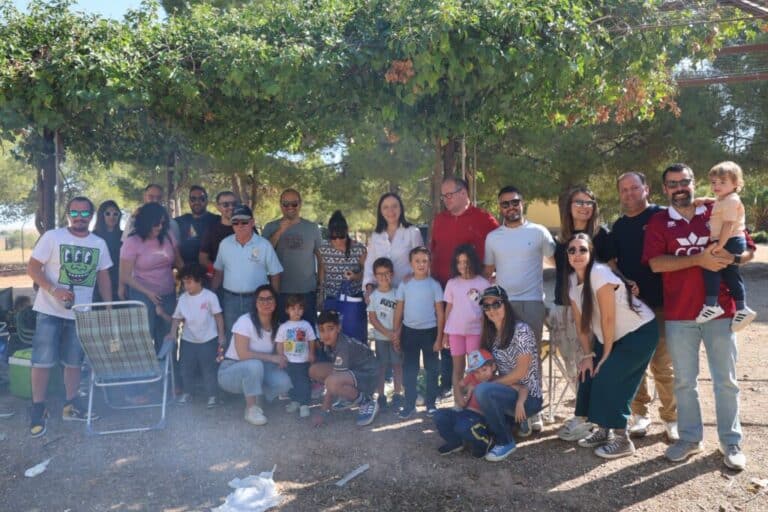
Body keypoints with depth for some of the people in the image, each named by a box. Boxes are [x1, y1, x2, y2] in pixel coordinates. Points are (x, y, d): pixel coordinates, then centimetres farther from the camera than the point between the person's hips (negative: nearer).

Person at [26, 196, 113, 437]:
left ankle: (71, 405, 25)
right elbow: (32, 267, -9)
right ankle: (38, 408, 12)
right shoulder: (52, 237, -7)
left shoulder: (99, 243, 5)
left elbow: (103, 277, 12)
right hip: (50, 310, -3)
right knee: (42, 360, -1)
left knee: (74, 361, 12)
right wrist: (54, 290, -22)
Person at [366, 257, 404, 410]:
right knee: (381, 366, 6)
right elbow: (372, 318, -4)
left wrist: (397, 333, -14)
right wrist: (388, 333, -12)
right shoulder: (373, 296, -3)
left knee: (397, 364, 4)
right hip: (380, 336, 0)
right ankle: (381, 396, 15)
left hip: (396, 336, 0)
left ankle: (397, 395, 15)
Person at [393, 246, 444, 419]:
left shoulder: (434, 285, -5)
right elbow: (399, 310, 5)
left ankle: (431, 403, 21)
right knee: (409, 369, 6)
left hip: (429, 331, -1)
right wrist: (396, 334, 4)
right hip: (409, 331, 1)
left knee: (431, 369, 8)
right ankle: (409, 405, 16)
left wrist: (439, 337, -5)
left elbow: (440, 313, -2)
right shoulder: (405, 285, 0)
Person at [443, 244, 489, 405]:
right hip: (455, 330, 2)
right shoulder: (452, 283, 4)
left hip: (475, 330, -2)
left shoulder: (482, 283, -3)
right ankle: (457, 402, 16)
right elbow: (448, 308, 8)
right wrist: (445, 332, 7)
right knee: (457, 367, 9)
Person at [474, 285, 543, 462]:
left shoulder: (521, 330, -15)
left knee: (483, 391, -30)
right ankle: (512, 420, 14)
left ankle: (505, 442, -12)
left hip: (528, 397, -8)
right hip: (507, 393, 8)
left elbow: (521, 372, -18)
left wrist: (490, 384, -15)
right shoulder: (491, 334, 7)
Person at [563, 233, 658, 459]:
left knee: (610, 379, -13)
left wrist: (606, 355, -16)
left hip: (639, 332, -8)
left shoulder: (600, 273, -27)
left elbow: (608, 318, -24)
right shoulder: (571, 280, -3)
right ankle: (603, 430, 20)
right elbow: (580, 322, 1)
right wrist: (588, 354, -2)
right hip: (611, 336, 8)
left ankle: (622, 440, 1)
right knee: (591, 376, 2)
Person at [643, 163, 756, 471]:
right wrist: (698, 260, -20)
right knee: (684, 381, 10)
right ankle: (690, 438, 24)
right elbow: (656, 263, -10)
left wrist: (731, 258, -14)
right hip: (678, 315, 0)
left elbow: (749, 250, 8)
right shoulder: (658, 222, 3)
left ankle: (731, 442, 21)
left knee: (726, 380, 8)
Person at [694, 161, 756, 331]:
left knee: (710, 267, -17)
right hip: (729, 243, 11)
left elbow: (728, 224, -24)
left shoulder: (731, 200, -15)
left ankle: (711, 305, -17)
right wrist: (704, 200, 20)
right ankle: (741, 309, 17)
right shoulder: (723, 200, 17)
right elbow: (717, 201, 41)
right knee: (730, 274, 12)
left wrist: (720, 245, -29)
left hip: (731, 242, -11)